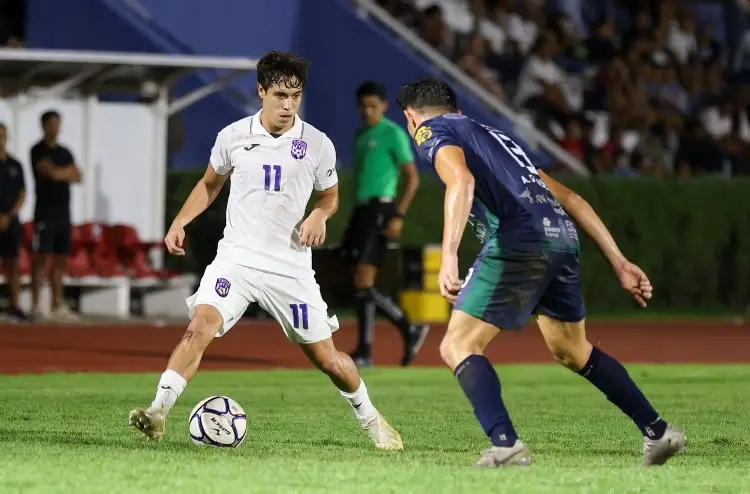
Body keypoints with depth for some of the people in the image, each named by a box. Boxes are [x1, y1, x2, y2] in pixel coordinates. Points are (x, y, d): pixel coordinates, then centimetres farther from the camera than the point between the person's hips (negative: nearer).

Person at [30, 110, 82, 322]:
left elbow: (77, 177, 7)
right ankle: (35, 305, -9)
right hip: (45, 212, -7)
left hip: (64, 212, 7)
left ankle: (57, 305, 8)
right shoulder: (38, 150, -4)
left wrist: (59, 172, -8)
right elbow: (51, 172, -17)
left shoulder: (65, 152, 17)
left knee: (60, 259, 5)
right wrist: (68, 171, 1)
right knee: (41, 258, -9)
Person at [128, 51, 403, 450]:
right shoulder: (233, 136, 0)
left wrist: (319, 215, -9)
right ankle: (159, 411, -27)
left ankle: (370, 418, 29)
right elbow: (210, 183, 17)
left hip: (291, 265, 0)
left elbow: (330, 196, 14)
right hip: (236, 257, 0)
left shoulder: (317, 145, -2)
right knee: (201, 326, -25)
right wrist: (180, 222, 4)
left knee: (325, 357, 5)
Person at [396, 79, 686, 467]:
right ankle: (658, 432, 29)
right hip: (562, 238, 8)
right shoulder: (494, 136, 33)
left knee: (457, 347, -1)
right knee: (572, 351, 26)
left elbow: (462, 181, -14)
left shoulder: (433, 132, 10)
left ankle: (505, 444, -18)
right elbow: (569, 198, 29)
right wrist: (619, 262, 28)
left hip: (517, 244, -8)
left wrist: (449, 258, -23)